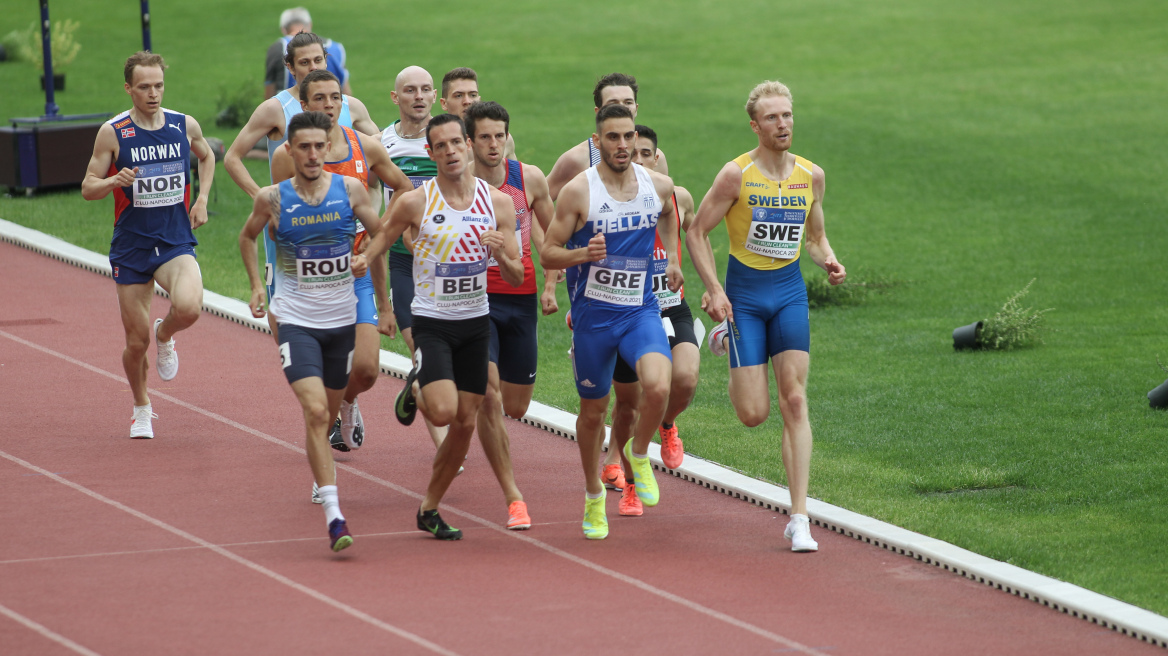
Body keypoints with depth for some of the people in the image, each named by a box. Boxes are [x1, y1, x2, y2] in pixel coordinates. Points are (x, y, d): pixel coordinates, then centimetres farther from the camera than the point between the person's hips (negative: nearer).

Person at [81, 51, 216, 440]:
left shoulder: (186, 126, 0)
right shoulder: (112, 133, -7)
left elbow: (206, 156, 23)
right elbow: (88, 188, -1)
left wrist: (202, 199, 9)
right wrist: (115, 181, -23)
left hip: (176, 243, 1)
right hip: (131, 247, -1)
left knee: (188, 307, -29)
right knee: (136, 340, 3)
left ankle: (165, 335, 9)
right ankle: (141, 408, 31)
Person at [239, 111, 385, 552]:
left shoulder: (350, 190, -4)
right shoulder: (273, 199, -6)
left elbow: (379, 233, 9)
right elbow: (247, 237, 14)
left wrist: (367, 258, -7)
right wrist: (256, 284, 6)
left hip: (342, 319, 3)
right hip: (296, 321, -3)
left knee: (327, 412, 17)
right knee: (316, 411, -19)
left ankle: (321, 467, 51)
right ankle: (333, 515, -22)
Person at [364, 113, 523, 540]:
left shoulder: (498, 203, -1)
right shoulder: (414, 203, -9)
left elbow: (516, 280, 2)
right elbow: (375, 247, 4)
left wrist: (502, 255, -18)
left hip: (476, 323, 4)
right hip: (431, 323, -4)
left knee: (465, 423, 4)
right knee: (444, 412, -20)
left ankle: (429, 510, 20)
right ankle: (415, 390, 17)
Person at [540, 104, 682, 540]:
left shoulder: (658, 186, 0)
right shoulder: (579, 191, -11)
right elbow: (548, 254, -8)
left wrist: (671, 258, 20)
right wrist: (583, 254, -26)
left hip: (640, 310, 1)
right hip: (593, 313, -1)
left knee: (658, 385, -25)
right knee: (593, 411, 10)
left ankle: (638, 454, 5)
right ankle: (594, 496, 34)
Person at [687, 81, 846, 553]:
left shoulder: (811, 176, 2)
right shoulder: (736, 175, -11)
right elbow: (697, 233, -5)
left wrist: (827, 260, -6)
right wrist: (715, 291, -15)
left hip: (790, 291, 3)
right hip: (744, 292, -3)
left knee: (794, 402, -7)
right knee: (753, 413, -4)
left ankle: (799, 518, -6)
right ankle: (725, 334, 34)